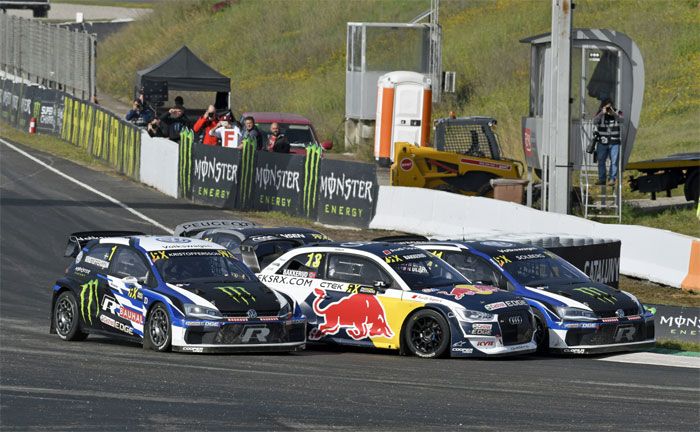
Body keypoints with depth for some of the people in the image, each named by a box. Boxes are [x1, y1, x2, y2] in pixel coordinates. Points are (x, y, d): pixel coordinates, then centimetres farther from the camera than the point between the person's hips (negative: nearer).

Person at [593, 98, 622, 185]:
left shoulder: (617, 113, 1)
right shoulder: (600, 114, 1)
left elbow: (621, 119, -19)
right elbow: (594, 121, -15)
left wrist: (613, 113, -33)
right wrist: (602, 113, -27)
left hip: (614, 142, -1)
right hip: (602, 142, 1)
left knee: (614, 161, -4)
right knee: (601, 161, 5)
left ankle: (612, 179, 2)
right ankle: (602, 179, 14)